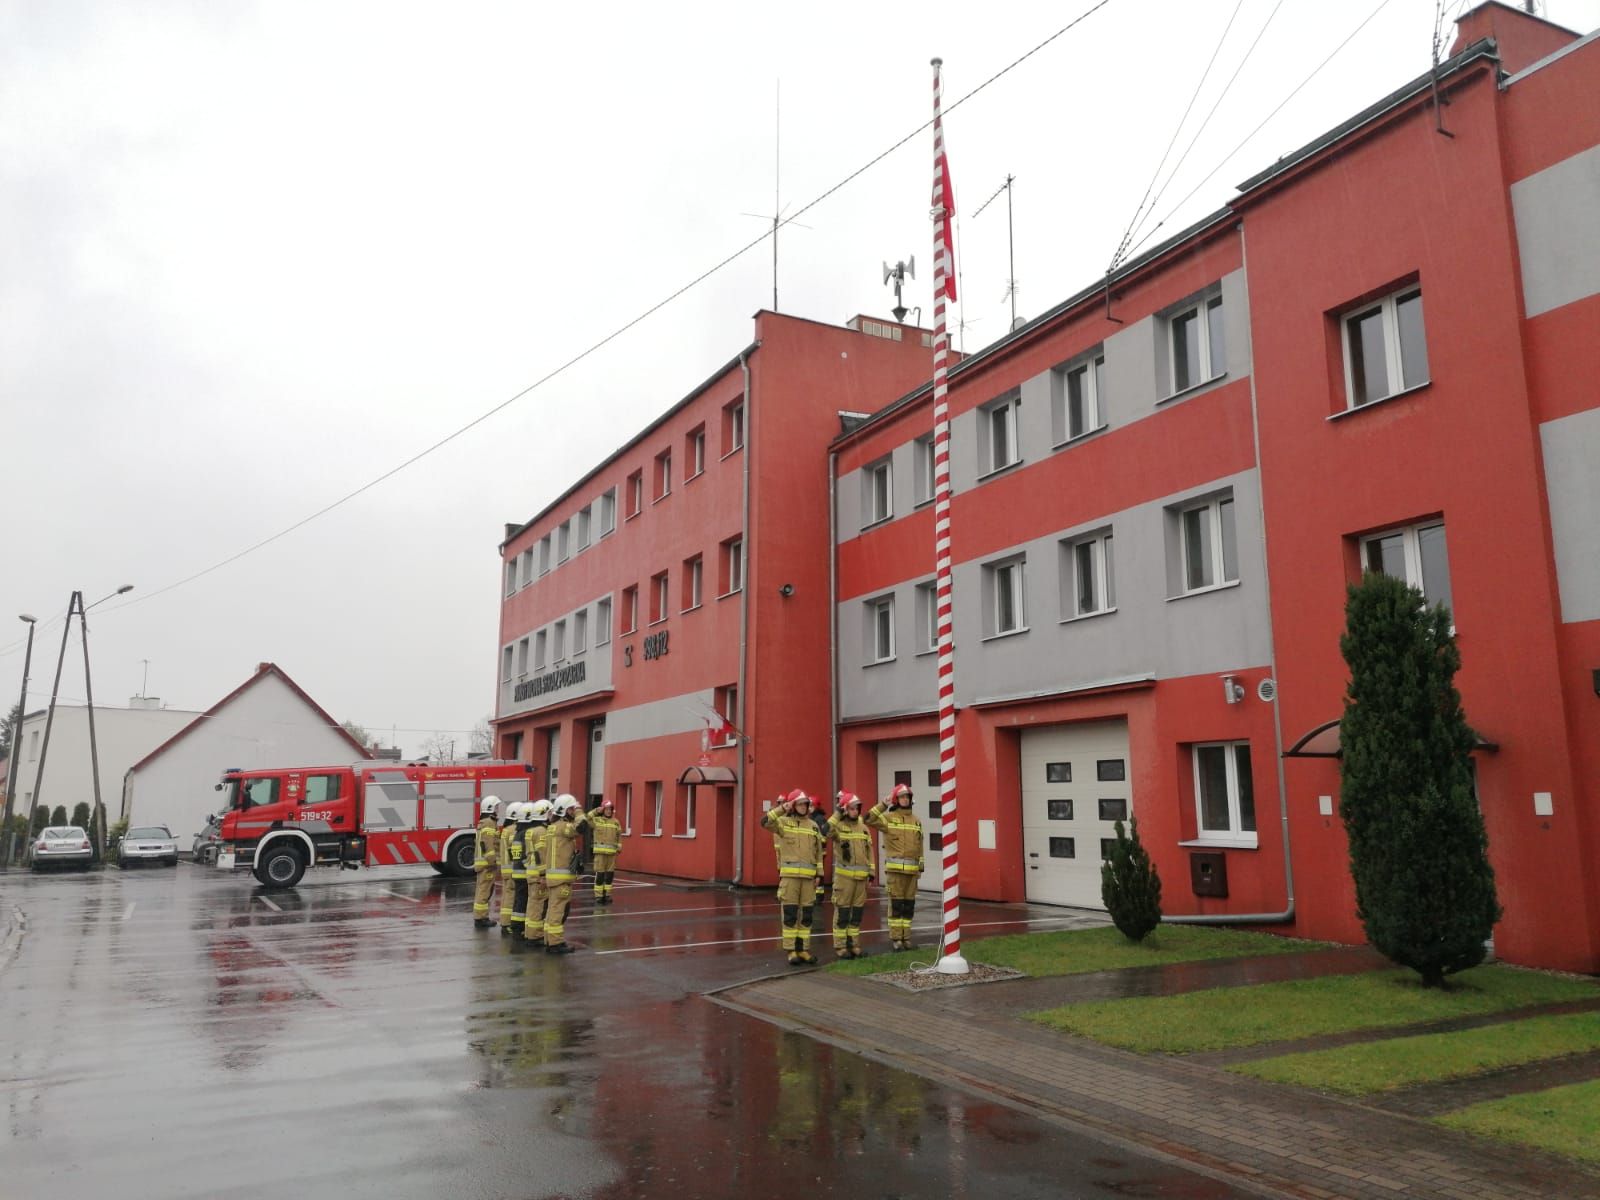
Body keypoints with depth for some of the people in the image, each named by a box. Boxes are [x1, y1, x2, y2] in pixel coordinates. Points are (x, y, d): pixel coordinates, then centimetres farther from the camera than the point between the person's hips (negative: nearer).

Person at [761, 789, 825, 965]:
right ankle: (791, 951, 3)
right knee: (790, 914, -3)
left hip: (808, 876, 4)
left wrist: (819, 874, 10)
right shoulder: (784, 822, 1)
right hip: (789, 875, -4)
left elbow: (818, 851, 15)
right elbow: (765, 821, -18)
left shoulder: (813, 826, 13)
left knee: (806, 914, 6)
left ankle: (803, 949, 15)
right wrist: (783, 808, -19)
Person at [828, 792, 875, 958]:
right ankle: (840, 946, 5)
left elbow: (869, 851, 16)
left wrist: (871, 872, 11)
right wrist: (837, 813, -24)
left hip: (861, 876, 6)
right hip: (844, 875, -5)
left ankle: (854, 944, 20)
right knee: (842, 911, -2)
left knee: (858, 912, 11)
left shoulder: (863, 827, 12)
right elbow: (827, 830, -29)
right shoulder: (839, 826, -5)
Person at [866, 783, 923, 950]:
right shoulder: (888, 817, -1)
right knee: (896, 903, -4)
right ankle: (896, 937, 3)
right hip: (894, 867, -4)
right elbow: (868, 820, -16)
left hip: (912, 868, 5)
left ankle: (906, 936, 16)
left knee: (909, 904, 7)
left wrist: (921, 865, 12)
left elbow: (919, 844, 15)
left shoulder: (916, 820, 13)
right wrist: (883, 804, -18)